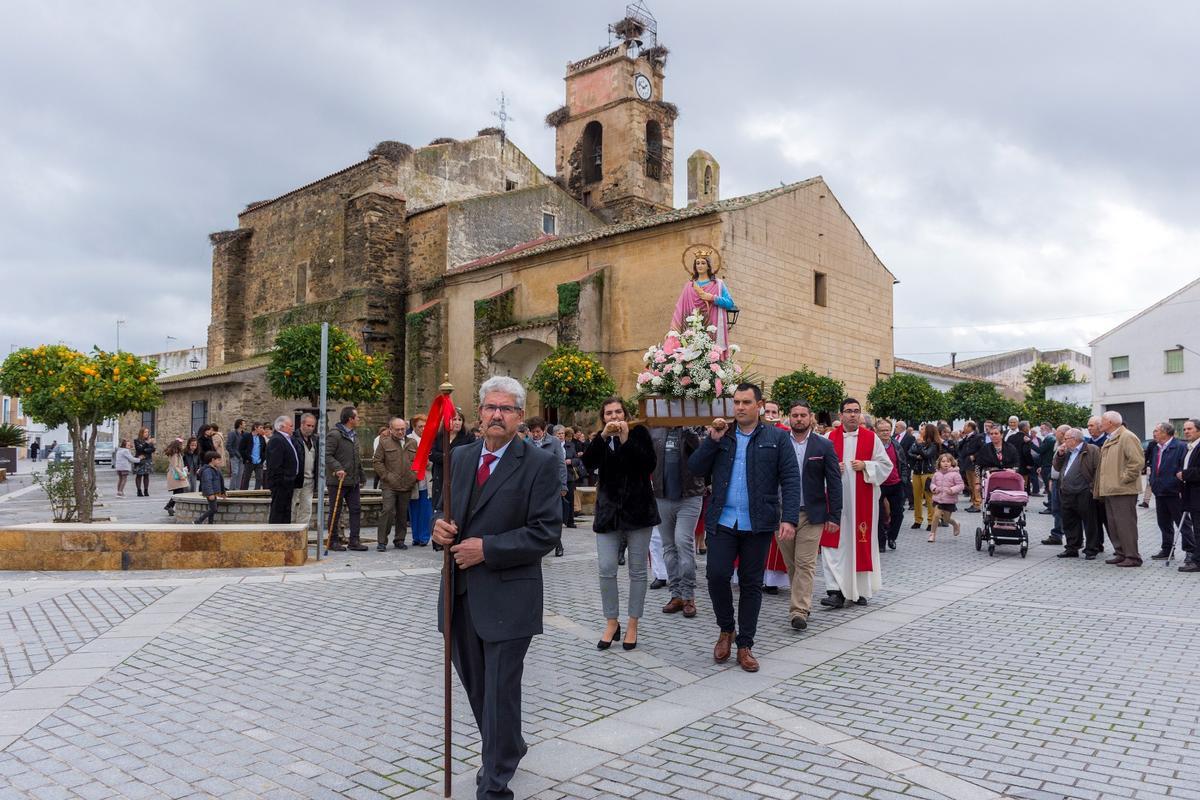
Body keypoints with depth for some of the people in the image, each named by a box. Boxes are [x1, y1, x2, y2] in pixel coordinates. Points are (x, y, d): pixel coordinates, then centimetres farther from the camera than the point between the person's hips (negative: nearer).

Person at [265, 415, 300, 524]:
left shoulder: (289, 439, 16)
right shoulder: (276, 440, -16)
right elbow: (275, 465, -21)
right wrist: (282, 480, -21)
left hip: (288, 483, 10)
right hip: (280, 483, -10)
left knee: (286, 511, 14)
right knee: (278, 511, -6)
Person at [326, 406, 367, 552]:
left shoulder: (354, 435, 16)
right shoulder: (334, 435, -12)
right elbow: (327, 455, -19)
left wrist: (362, 477, 21)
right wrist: (338, 468, -31)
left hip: (353, 481, 8)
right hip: (337, 480, -8)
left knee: (356, 509, 5)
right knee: (335, 512, 3)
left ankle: (354, 541, 10)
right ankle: (333, 541, 13)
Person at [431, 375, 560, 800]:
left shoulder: (539, 464, -9)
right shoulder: (460, 457, 9)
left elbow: (546, 531, -14)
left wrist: (487, 548, -19)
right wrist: (441, 526, -6)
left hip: (507, 597, -6)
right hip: (461, 593, 6)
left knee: (500, 691, 1)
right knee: (475, 684, 18)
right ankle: (507, 749, 43)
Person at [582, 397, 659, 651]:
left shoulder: (639, 433, 2)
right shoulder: (601, 440, 9)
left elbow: (650, 464, -10)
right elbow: (588, 462, -10)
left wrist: (627, 440, -18)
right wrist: (603, 436, -22)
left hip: (638, 509, -2)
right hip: (609, 510, 2)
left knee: (637, 570, 4)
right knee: (606, 569, -4)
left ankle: (633, 625, 15)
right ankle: (611, 623, 12)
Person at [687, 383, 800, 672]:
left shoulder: (777, 438, 2)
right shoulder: (720, 436, 10)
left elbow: (790, 480, -4)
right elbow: (695, 468, 4)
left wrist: (789, 518, -14)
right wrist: (712, 440, -8)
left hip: (758, 525, -1)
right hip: (722, 522, 1)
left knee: (751, 584, 7)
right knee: (717, 576, -8)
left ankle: (745, 645, 20)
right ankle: (726, 630, 18)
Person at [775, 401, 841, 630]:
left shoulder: (824, 446, 0)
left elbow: (834, 482, 1)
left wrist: (834, 515, -5)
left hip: (811, 514, -2)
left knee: (805, 564, -4)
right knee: (791, 564, 11)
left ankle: (798, 611, -3)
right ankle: (801, 603, 26)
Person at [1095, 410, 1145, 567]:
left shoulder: (1127, 437, -11)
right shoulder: (1109, 440, 19)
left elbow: (1138, 461, -21)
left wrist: (1124, 478, -17)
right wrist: (1101, 486, 19)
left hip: (1123, 490, -10)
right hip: (1110, 489, 10)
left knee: (1125, 524, -6)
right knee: (1113, 524, 13)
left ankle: (1132, 557, -1)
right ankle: (1120, 553, 20)